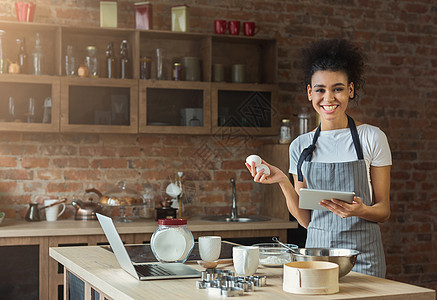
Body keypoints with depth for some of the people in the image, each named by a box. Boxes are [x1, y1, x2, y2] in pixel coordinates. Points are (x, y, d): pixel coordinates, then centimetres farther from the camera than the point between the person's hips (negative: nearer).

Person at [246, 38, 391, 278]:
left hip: (362, 252, -2)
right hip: (316, 248, 2)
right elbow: (305, 220, 6)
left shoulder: (371, 138, -1)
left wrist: (360, 210, -20)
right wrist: (283, 182, -8)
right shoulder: (300, 146, 7)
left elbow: (383, 210, 2)